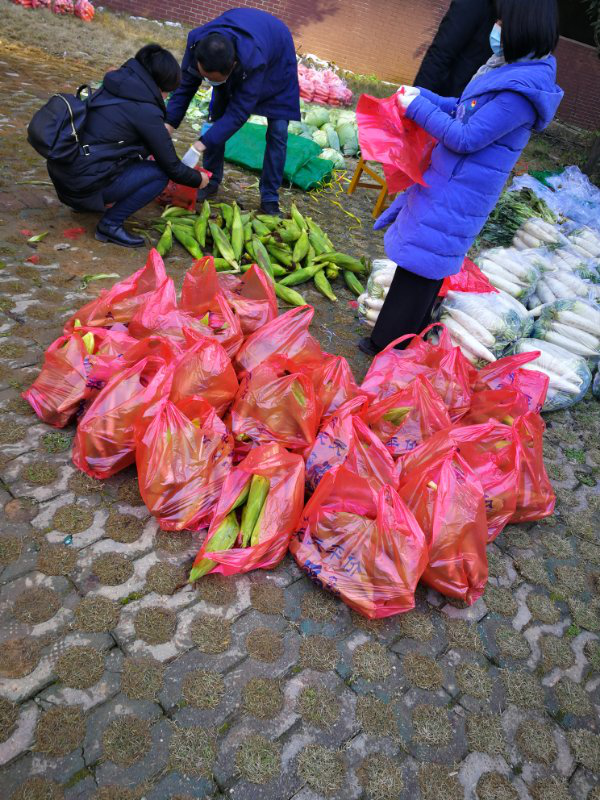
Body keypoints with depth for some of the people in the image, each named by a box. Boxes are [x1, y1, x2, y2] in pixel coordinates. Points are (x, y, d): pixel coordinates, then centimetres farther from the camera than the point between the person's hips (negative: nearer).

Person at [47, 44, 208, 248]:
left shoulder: (112, 88, 12)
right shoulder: (146, 111, -13)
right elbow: (172, 167, -5)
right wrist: (198, 179, 12)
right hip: (84, 185, -9)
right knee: (160, 173, -3)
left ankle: (86, 203, 20)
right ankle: (111, 224, -3)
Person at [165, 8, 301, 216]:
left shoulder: (254, 61, -47)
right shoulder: (196, 41, -34)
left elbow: (239, 111, -42)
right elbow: (185, 86, -22)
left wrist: (201, 145, -47)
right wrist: (168, 126, -32)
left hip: (276, 60, -4)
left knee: (277, 131, -12)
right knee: (217, 116, -3)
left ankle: (270, 198, -2)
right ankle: (211, 181, 12)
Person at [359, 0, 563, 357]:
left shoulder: (521, 91, -22)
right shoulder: (510, 68, 9)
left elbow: (467, 138, -21)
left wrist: (418, 107, -13)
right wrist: (423, 96, 6)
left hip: (457, 196, -10)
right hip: (445, 184, 10)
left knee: (420, 266, -3)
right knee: (424, 263, 19)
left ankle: (388, 346, 10)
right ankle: (409, 334, 36)